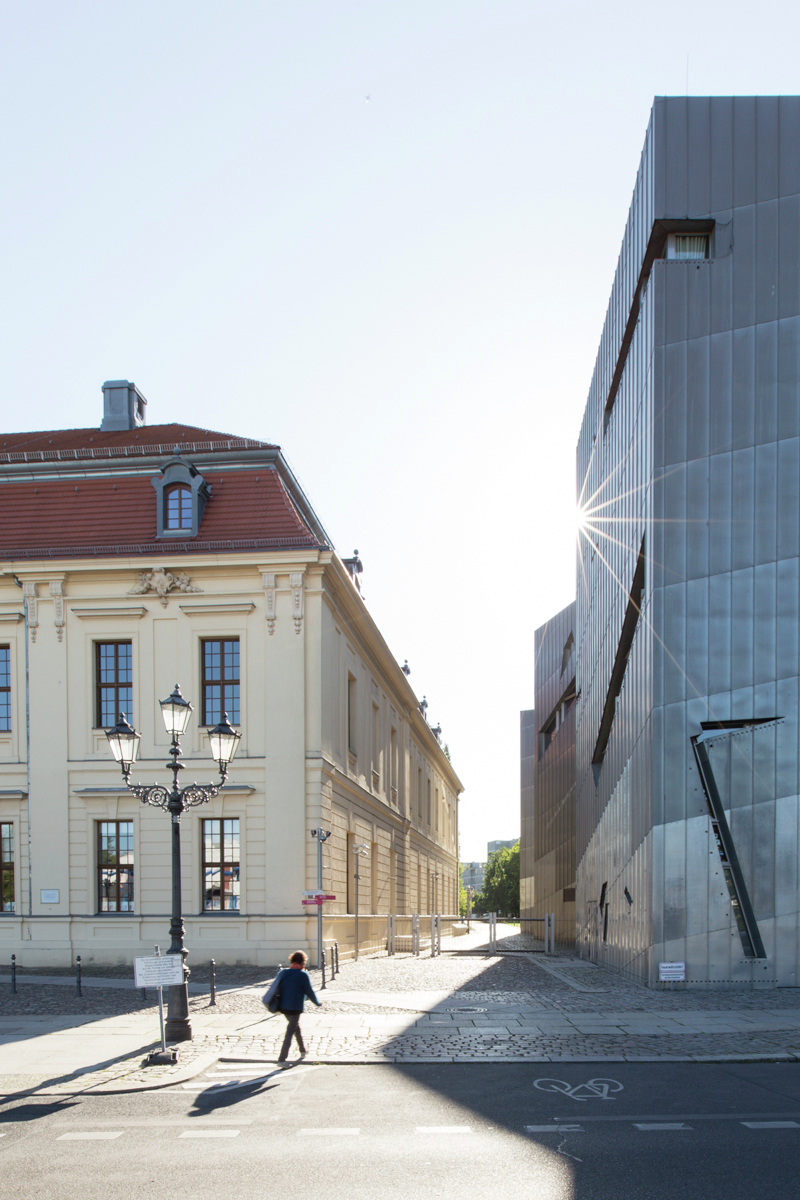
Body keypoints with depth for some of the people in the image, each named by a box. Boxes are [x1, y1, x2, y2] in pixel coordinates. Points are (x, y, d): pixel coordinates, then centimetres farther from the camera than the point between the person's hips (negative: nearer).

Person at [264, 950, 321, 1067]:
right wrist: (318, 1003, 8)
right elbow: (309, 992, -7)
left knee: (296, 1027, 25)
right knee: (290, 1033, -3)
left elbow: (275, 987, 7)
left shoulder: (283, 972, 4)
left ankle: (303, 1050, 40)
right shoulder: (303, 975, -11)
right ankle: (282, 1059, -8)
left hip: (283, 1007, 6)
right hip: (295, 1008, -6)